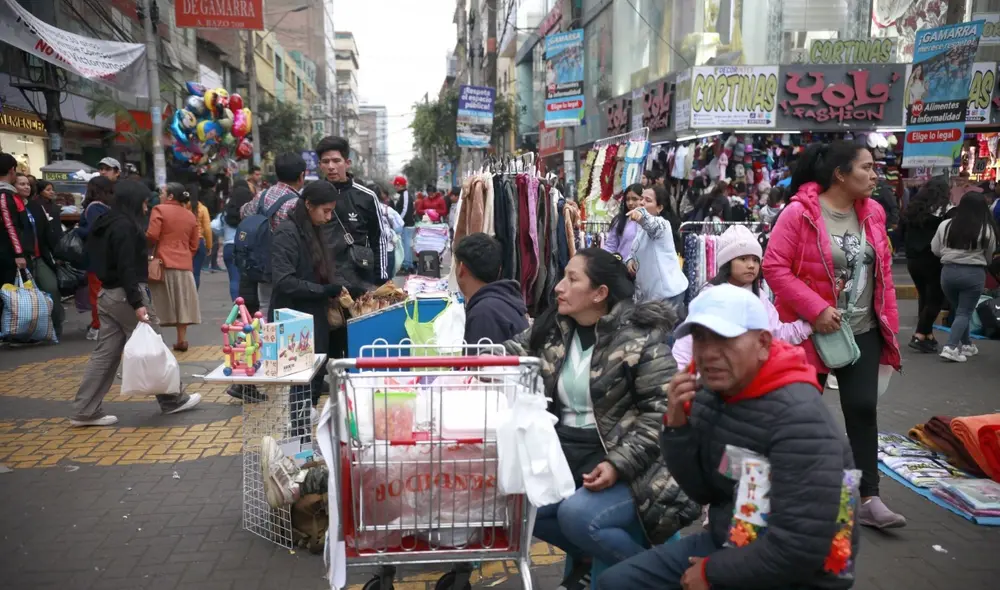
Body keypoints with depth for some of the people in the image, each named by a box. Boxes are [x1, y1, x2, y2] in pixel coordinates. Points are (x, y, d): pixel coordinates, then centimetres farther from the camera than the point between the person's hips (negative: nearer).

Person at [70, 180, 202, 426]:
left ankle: (85, 411, 9)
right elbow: (127, 268, -23)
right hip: (125, 295, -9)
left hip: (109, 294, 9)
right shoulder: (125, 227, -16)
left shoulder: (108, 225, 14)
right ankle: (172, 400, 15)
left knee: (105, 353, 9)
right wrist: (137, 303, -26)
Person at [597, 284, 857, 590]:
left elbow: (802, 549, -27)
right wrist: (677, 423, -14)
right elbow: (702, 492, 2)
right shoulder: (710, 394, -3)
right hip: (725, 544, 7)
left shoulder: (800, 417, -26)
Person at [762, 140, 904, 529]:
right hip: (812, 332, -5)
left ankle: (868, 499, 12)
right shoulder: (799, 213, -15)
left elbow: (882, 270, 12)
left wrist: (889, 323, 10)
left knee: (863, 410, 3)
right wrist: (815, 309, -23)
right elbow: (774, 267, -18)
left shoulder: (872, 213, 5)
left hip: (863, 331, 5)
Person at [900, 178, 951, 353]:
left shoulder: (913, 208, 8)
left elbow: (902, 231, 14)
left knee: (924, 297, 16)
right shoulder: (946, 210, -9)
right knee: (935, 299, 2)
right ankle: (920, 336, -4)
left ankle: (928, 335, 19)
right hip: (933, 261, -6)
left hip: (913, 260, 6)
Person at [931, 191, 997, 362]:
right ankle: (951, 347, -10)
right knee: (965, 312, 2)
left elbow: (935, 250, 5)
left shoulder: (945, 225, -2)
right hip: (974, 273, -3)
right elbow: (989, 256, 6)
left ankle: (966, 345, 27)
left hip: (948, 271, 3)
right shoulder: (987, 229, -6)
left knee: (959, 310, 19)